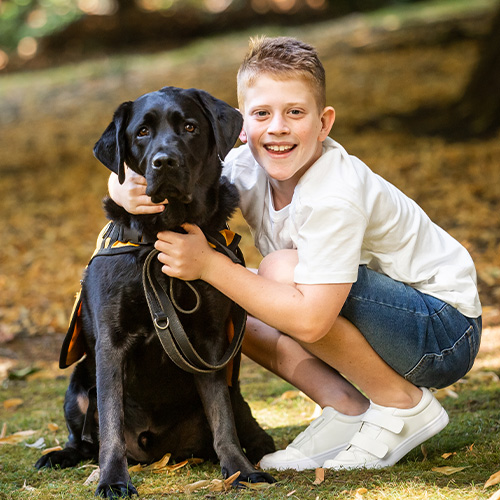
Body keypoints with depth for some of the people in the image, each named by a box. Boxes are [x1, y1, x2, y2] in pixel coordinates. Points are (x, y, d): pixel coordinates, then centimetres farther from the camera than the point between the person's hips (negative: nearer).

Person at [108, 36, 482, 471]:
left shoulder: (335, 197, -30)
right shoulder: (246, 169, -8)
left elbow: (309, 320, -37)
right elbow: (130, 173, -5)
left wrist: (208, 264, -34)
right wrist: (129, 192, -30)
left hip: (444, 335, -8)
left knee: (282, 271, -29)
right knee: (217, 302, -4)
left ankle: (404, 406, -12)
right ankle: (347, 408, -2)